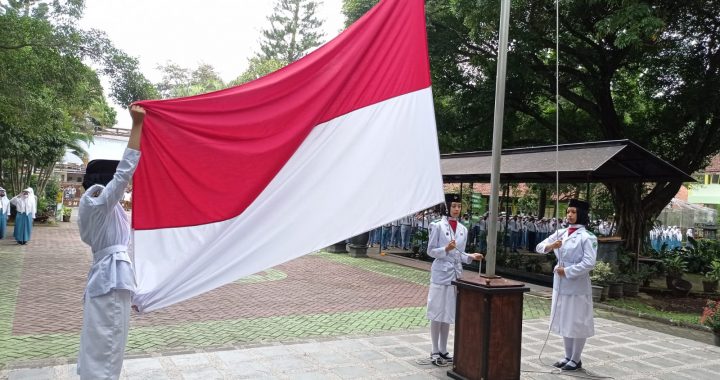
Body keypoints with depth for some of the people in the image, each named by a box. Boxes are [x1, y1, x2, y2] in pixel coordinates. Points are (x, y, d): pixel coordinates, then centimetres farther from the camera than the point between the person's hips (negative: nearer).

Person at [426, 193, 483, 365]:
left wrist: (471, 256, -3)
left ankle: (443, 350, 21)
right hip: (441, 273, -5)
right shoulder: (438, 226, -8)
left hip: (455, 274, 6)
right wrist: (446, 249, -22)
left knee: (448, 313, 11)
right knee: (437, 313, 0)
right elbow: (430, 251, -7)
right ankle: (435, 351, 10)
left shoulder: (463, 229, 9)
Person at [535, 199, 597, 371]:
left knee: (577, 323, 4)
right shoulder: (561, 233, 7)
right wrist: (551, 246, -15)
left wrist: (567, 271, -18)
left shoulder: (587, 237, -11)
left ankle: (576, 360, 18)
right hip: (561, 284, 7)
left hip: (577, 286, -7)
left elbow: (589, 263, -19)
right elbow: (539, 247, 5)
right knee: (564, 321, 15)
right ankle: (568, 356, 28)